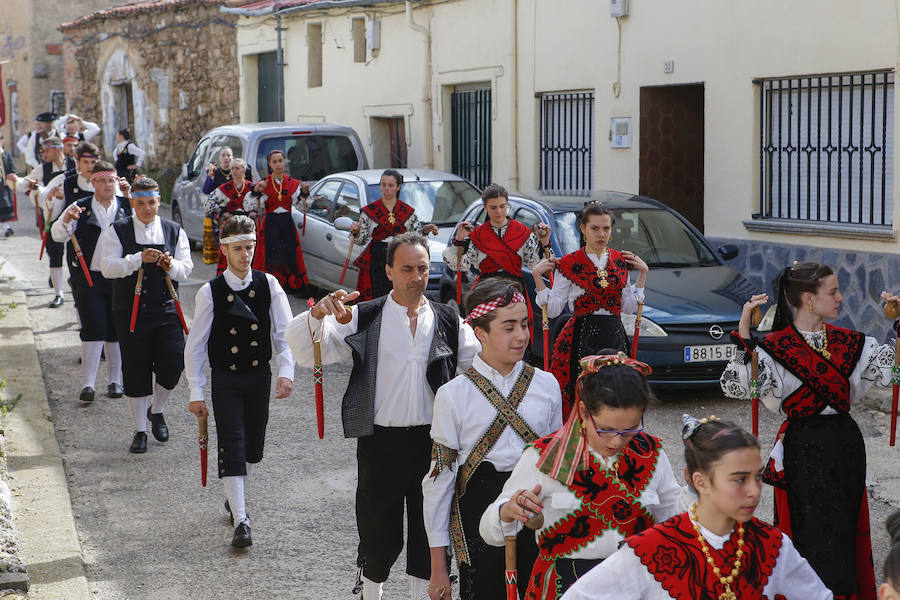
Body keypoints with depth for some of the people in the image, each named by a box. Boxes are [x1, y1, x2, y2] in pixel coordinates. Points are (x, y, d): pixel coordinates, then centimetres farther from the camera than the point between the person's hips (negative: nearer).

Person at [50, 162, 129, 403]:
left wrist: (131, 196, -16)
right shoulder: (81, 209, 4)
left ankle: (115, 380, 19)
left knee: (117, 331, 7)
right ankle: (88, 384, -4)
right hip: (89, 278, -1)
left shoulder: (127, 206, 6)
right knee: (93, 330, -6)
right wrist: (66, 220, -26)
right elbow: (58, 235, -4)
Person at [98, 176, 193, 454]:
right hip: (130, 312, -1)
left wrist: (171, 265, -19)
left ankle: (156, 410, 21)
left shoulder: (175, 231, 8)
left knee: (173, 364, -8)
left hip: (166, 309, 2)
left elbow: (186, 268, 4)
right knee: (136, 372, 3)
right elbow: (107, 267, -11)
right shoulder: (116, 231, 0)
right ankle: (140, 430, 15)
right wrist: (139, 259, -23)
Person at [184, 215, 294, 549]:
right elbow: (195, 345, -4)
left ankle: (235, 496, 37)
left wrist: (285, 372, -15)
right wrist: (196, 393, -6)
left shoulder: (268, 285, -3)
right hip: (226, 379, -3)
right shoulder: (210, 293, -9)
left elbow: (284, 333, -1)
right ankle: (241, 521, -7)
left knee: (254, 445, 12)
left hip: (260, 375, 3)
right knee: (231, 446, -8)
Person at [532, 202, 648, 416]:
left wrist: (643, 273, 12)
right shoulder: (569, 264, 0)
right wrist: (537, 276, -9)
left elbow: (628, 307, 14)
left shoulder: (621, 261, 12)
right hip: (582, 338, -4)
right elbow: (553, 310, -1)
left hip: (615, 337, 4)